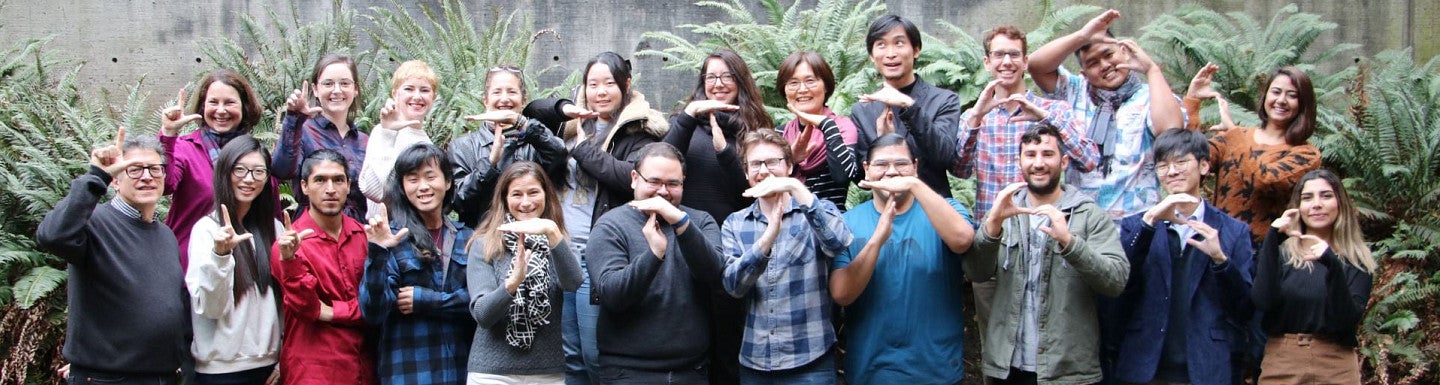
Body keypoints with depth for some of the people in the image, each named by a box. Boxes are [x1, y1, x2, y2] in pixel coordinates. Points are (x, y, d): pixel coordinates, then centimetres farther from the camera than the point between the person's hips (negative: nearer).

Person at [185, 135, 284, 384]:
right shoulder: (208, 228, -9)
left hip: (268, 364, 4)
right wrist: (220, 254, -28)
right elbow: (209, 308, -16)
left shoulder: (273, 228, 5)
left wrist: (283, 360, 10)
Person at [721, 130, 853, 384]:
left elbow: (838, 243, -20)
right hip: (753, 362, 2)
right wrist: (768, 236, -22)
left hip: (811, 361, -2)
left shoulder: (815, 212, 1)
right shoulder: (734, 224, 7)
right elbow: (734, 285, -7)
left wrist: (797, 189, -25)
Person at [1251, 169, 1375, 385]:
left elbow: (1348, 320, -11)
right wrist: (1272, 241, -18)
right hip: (1280, 364, 0)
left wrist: (1333, 265, -23)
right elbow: (1263, 302, -14)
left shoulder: (1357, 261, 2)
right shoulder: (1281, 253, 2)